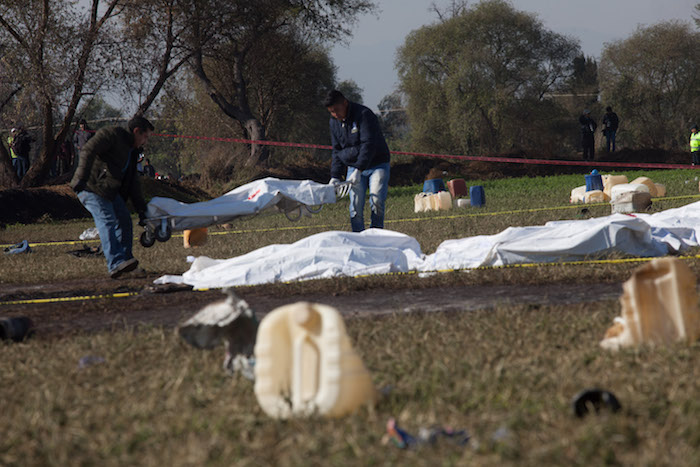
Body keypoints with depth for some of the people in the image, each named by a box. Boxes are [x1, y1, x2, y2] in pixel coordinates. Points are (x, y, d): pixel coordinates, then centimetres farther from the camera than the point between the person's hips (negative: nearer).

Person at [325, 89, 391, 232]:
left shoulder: (364, 115, -17)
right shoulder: (335, 121, 5)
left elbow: (368, 145, -24)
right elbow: (337, 150, 11)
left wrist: (358, 170, -32)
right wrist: (335, 176, -2)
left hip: (377, 165, -5)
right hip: (354, 167, 5)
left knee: (377, 201, -19)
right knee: (355, 206, -8)